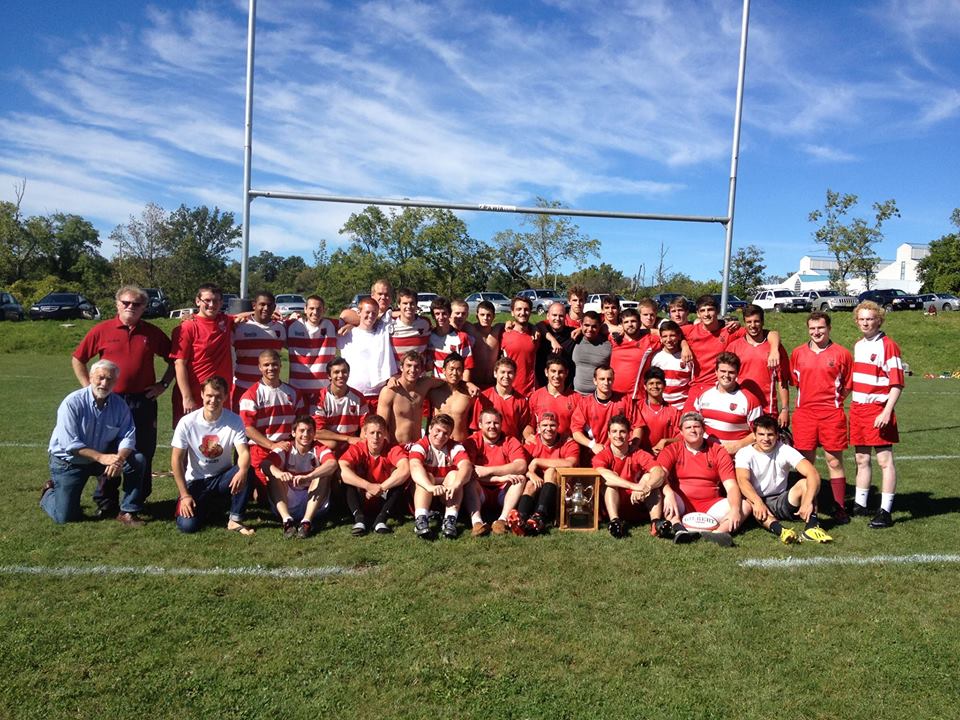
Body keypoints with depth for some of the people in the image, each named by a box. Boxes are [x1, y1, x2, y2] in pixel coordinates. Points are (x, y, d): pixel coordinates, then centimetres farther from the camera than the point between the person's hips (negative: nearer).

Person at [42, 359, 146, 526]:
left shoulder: (119, 405, -8)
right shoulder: (72, 403, -20)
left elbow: (128, 436, -13)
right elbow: (70, 444, -25)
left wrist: (119, 458, -34)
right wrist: (101, 457, -35)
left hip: (104, 457, 4)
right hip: (69, 462, -3)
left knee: (137, 460, -21)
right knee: (65, 517, -7)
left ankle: (128, 511, -8)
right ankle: (49, 493, 28)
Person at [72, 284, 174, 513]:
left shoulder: (153, 333, 4)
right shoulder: (101, 330, 1)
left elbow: (173, 360, 13)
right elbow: (77, 359, 8)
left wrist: (163, 384, 3)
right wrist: (89, 388, 1)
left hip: (143, 402, 1)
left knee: (143, 454, 7)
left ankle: (137, 502, 21)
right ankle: (106, 503, 20)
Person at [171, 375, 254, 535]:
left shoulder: (234, 421, -12)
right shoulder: (187, 422, -14)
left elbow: (243, 453, -22)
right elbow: (176, 460, -9)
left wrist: (242, 471, -45)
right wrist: (184, 495, -13)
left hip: (222, 478, 1)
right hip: (195, 481, -1)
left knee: (245, 473, -32)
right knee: (187, 525, -21)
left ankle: (235, 521, -13)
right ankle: (207, 504, 14)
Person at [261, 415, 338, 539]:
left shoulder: (319, 449, -8)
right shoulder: (285, 449, -7)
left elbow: (332, 464, -31)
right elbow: (264, 464, -26)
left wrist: (308, 477, -47)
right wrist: (278, 473, -50)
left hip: (313, 500, -1)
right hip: (287, 502, 1)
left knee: (324, 474, -25)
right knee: (274, 475, -22)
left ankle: (307, 521, -33)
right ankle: (287, 519, -34)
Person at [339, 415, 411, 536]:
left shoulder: (393, 449, -14)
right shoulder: (356, 449, -12)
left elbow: (405, 470, -34)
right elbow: (343, 470, -30)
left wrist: (380, 488, -32)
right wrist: (369, 486, -37)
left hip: (385, 502, 0)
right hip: (362, 502, 1)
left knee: (401, 477, -25)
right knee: (347, 477, -22)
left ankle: (381, 519, -27)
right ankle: (359, 518, -28)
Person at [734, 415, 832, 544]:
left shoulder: (785, 451, -6)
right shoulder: (744, 453, -9)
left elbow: (813, 474, -20)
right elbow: (742, 480, -27)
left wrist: (808, 501, -37)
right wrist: (758, 502, -47)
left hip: (782, 503, 2)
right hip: (757, 503, -2)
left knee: (806, 482, -22)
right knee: (745, 499, -36)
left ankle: (811, 527, -36)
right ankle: (779, 530, -53)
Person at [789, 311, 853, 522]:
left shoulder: (842, 353, 0)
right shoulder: (798, 353, 7)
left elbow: (848, 385, 7)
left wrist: (833, 399, 1)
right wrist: (810, 397, 9)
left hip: (832, 414, -2)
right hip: (804, 413, 2)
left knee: (834, 461, 2)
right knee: (805, 462, 5)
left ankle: (839, 508, 11)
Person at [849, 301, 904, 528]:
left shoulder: (888, 346, -9)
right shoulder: (858, 345, 13)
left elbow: (897, 383, -13)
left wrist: (887, 412, -20)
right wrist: (851, 406, 14)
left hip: (878, 410, -7)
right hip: (857, 408, 7)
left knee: (884, 460, -2)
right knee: (861, 459, 14)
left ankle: (886, 511, 3)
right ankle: (860, 504, 23)